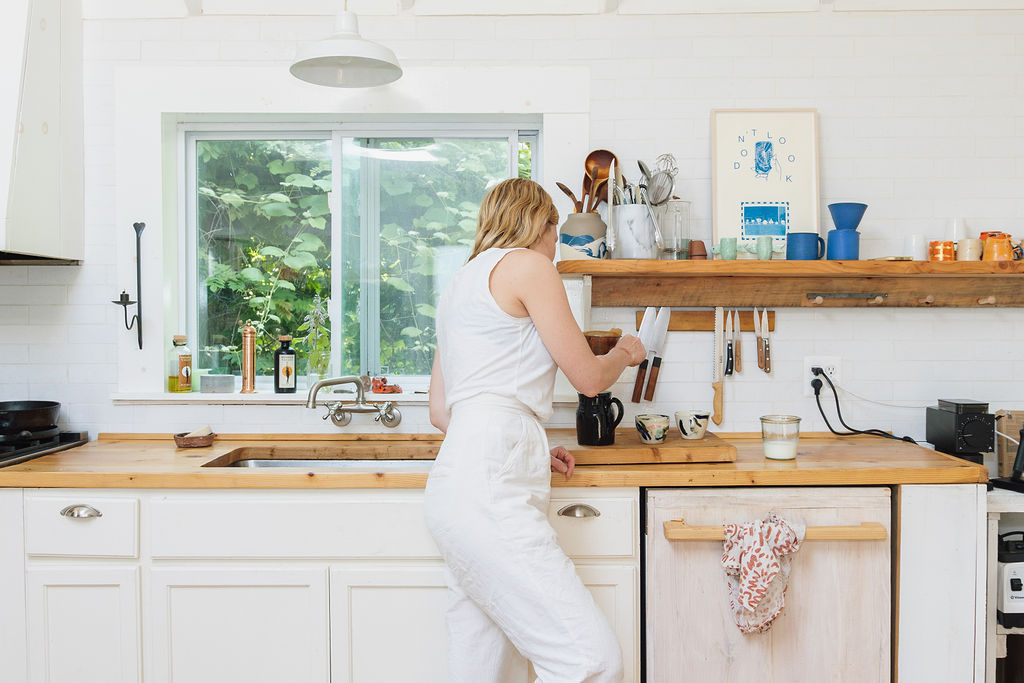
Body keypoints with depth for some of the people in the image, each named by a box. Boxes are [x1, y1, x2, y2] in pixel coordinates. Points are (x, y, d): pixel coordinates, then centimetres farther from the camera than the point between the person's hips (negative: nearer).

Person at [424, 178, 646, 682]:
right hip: (487, 491, -10)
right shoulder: (526, 264, 1)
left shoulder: (462, 282, 27)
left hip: (458, 481, 10)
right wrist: (624, 354, 25)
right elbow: (588, 377, 3)